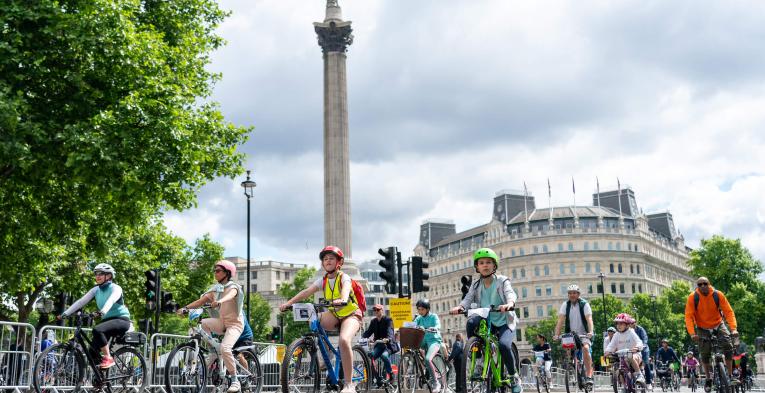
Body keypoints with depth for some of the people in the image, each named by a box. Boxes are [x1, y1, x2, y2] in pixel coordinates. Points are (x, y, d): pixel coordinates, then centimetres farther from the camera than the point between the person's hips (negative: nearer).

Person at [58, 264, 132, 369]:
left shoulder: (115, 288, -11)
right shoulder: (96, 290, 7)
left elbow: (111, 300, -32)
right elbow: (80, 302, 0)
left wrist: (102, 311, -52)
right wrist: (64, 314, -12)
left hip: (121, 320, -7)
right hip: (107, 320, 7)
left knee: (97, 330, -33)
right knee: (92, 352, -8)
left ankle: (108, 358, -21)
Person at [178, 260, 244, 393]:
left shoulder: (233, 287, -9)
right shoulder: (215, 289, 8)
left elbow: (230, 296, -33)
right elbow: (201, 301, -5)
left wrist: (219, 302, -54)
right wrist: (185, 308, -21)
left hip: (235, 323, -6)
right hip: (221, 322, 6)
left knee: (225, 348, -29)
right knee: (203, 323, -24)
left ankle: (234, 380, -13)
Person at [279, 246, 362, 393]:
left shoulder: (344, 277, -11)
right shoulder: (323, 280, 2)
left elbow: (346, 288, -35)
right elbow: (306, 292, -12)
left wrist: (342, 300, -59)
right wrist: (288, 303, -27)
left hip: (351, 314, -5)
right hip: (334, 314, 5)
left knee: (344, 340, -34)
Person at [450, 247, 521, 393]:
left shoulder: (502, 281, -4)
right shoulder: (476, 285, 6)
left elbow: (511, 294, -23)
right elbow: (468, 299, -9)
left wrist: (509, 304, -48)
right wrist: (459, 307, -33)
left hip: (504, 322, -3)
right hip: (486, 321, 3)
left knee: (504, 345, -30)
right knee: (471, 322, -29)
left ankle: (514, 377, -6)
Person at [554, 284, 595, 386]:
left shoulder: (584, 304, -9)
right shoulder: (565, 305, -2)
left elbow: (589, 319, -21)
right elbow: (560, 320, -10)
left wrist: (591, 332, -38)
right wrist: (556, 334, -22)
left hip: (584, 334, -3)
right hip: (571, 334, 3)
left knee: (585, 348, -27)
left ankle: (589, 376, -26)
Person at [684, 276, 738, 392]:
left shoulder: (718, 295, -18)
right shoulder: (693, 297, -19)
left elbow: (729, 312, -19)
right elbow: (688, 316, -22)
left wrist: (733, 329, -32)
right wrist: (692, 333, -35)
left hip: (718, 325, 0)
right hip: (703, 328, 0)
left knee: (728, 346, -18)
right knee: (705, 353, -9)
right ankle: (708, 379, 11)